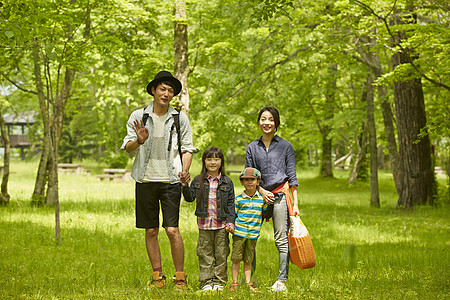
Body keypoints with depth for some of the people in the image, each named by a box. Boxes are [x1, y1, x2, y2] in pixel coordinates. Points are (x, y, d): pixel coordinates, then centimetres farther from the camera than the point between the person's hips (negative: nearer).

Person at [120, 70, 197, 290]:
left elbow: (187, 148, 7)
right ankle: (158, 277, 17)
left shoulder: (179, 118, 3)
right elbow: (127, 147, 1)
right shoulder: (138, 116, 3)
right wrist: (139, 141, -22)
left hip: (170, 180, -1)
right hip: (145, 179, 2)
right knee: (151, 231, 6)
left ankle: (180, 278, 3)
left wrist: (184, 171, -10)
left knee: (172, 230, -9)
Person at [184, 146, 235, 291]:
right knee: (205, 254, 5)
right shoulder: (198, 181, 5)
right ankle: (206, 281, 12)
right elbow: (189, 198, 3)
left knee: (221, 254, 5)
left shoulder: (227, 182, 3)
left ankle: (219, 282, 14)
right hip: (204, 224, 1)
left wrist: (230, 222, -5)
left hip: (221, 225, 0)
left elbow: (230, 204, 3)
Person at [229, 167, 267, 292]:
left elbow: (265, 212, 23)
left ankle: (248, 284, 13)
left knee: (248, 260, 9)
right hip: (239, 233, -2)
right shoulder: (238, 199, 0)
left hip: (253, 235, 2)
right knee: (236, 259, 1)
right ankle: (234, 283, 7)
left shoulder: (262, 199, 6)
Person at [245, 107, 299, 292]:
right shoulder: (252, 147, 12)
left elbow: (292, 176, 6)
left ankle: (282, 280, -5)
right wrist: (262, 191, -6)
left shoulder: (285, 146, 7)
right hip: (259, 195, 3)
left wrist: (295, 204, -1)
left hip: (280, 196, -2)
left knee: (281, 239, -7)